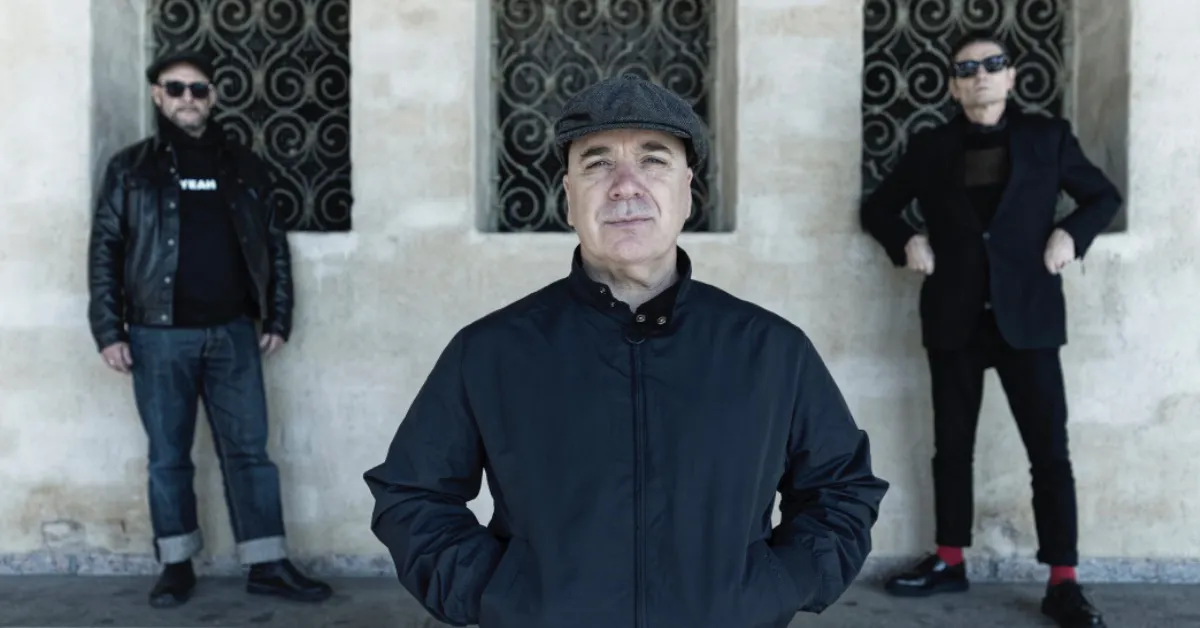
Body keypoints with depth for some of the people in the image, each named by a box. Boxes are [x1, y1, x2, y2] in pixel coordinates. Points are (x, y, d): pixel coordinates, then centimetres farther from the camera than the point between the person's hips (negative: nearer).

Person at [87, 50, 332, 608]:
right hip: (159, 336, -1)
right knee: (168, 457, 7)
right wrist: (108, 330, -4)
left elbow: (274, 245, 11)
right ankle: (176, 566, 19)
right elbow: (105, 250, 3)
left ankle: (268, 565, 7)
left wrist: (277, 318, 4)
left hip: (232, 333, 1)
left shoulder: (243, 167, 10)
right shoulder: (130, 168, 5)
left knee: (248, 451, 2)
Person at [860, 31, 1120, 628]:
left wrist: (1072, 234, -5)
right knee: (952, 446, 10)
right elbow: (877, 207, 16)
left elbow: (1103, 195, 14)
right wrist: (905, 241, -3)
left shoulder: (1048, 136, 6)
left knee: (1050, 451, -2)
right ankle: (949, 560, 24)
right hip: (955, 317, 2)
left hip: (1026, 315, -1)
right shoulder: (930, 148, 7)